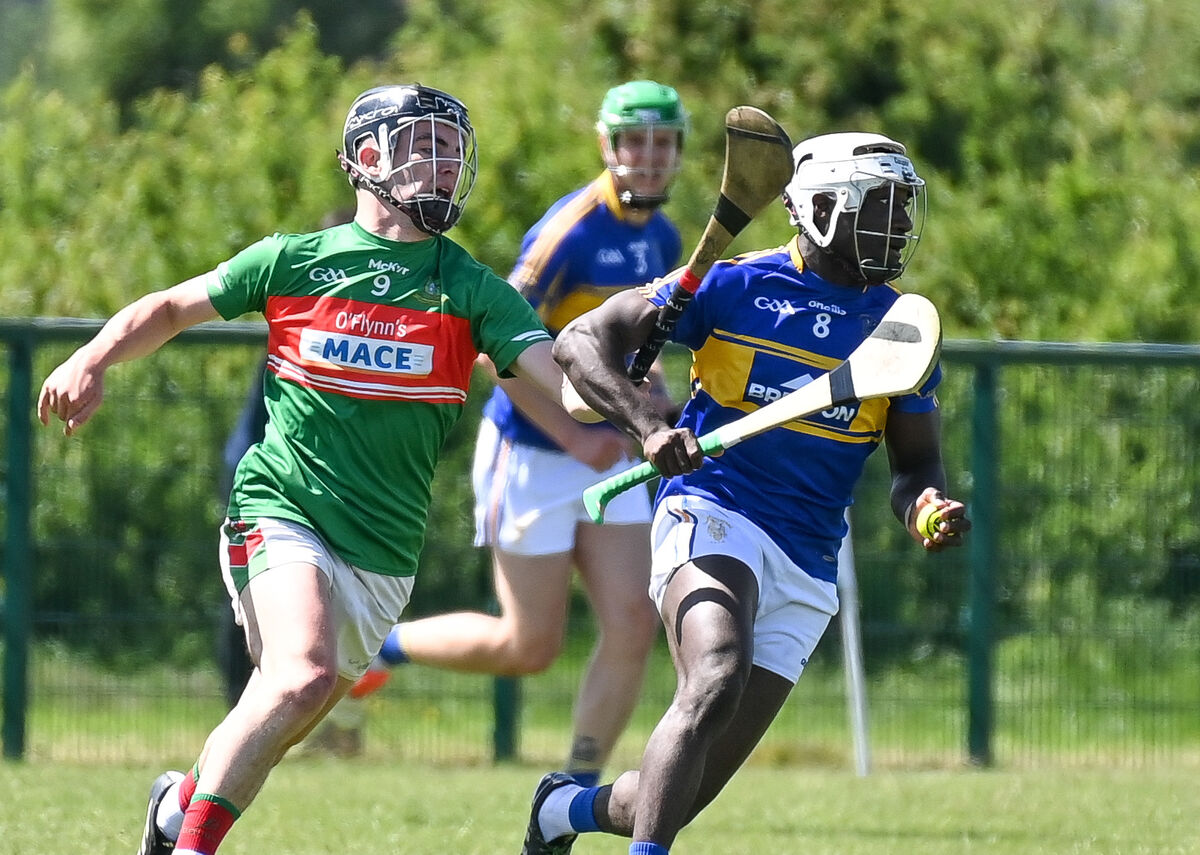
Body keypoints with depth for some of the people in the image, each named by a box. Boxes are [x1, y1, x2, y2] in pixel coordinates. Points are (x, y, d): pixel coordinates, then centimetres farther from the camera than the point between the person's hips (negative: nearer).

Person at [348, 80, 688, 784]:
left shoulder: (663, 239, 7)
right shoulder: (573, 230, -19)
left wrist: (651, 395, 3)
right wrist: (573, 437, -22)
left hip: (605, 457, 7)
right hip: (531, 459, -7)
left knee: (633, 627, -6)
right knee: (530, 648, -2)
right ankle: (385, 643, 22)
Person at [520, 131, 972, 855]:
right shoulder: (737, 285, -2)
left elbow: (915, 463, 15)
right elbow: (581, 342, -3)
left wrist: (928, 509, -10)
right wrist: (650, 427, -20)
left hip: (806, 573, 5)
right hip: (715, 515, -5)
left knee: (685, 794, 3)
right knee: (717, 680, -35)